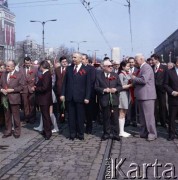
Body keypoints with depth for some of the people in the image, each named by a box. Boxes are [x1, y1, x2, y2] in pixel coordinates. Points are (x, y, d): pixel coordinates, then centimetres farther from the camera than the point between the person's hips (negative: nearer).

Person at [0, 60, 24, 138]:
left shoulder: (18, 75, -4)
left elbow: (21, 86, -8)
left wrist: (12, 90, -16)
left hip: (14, 98, -4)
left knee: (16, 116, 4)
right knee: (7, 116, 12)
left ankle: (17, 132, 17)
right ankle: (8, 131, 24)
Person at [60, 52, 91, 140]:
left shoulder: (86, 70, -2)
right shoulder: (69, 69, 9)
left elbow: (88, 84, -4)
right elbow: (65, 82, 9)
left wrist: (87, 97, -9)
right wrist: (63, 94, 1)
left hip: (80, 97, -3)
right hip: (70, 96, 3)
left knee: (80, 116, 6)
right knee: (71, 116, 7)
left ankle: (80, 133, 18)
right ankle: (72, 133, 17)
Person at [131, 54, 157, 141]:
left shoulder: (146, 67, -13)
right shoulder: (141, 68, 17)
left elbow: (144, 80, -25)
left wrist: (134, 78, -11)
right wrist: (134, 82, 4)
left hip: (147, 95, -10)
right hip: (142, 95, 10)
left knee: (149, 115, -5)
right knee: (142, 116, 15)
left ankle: (152, 134, 3)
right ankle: (143, 133, 24)